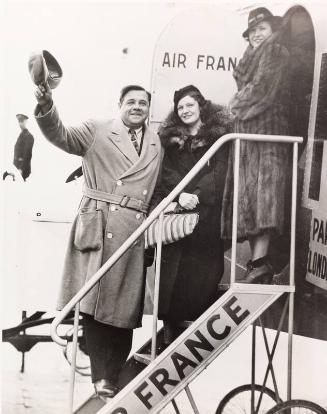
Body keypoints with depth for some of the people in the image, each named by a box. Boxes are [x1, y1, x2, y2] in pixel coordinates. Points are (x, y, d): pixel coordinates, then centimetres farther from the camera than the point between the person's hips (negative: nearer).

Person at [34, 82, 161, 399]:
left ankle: (115, 376, 12)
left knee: (125, 307, 3)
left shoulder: (156, 144, 19)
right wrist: (46, 107, -24)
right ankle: (101, 377, -1)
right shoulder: (97, 131, 7)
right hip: (99, 227, -3)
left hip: (135, 233, 4)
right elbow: (62, 136, -7)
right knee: (95, 303, -7)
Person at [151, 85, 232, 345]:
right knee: (171, 272, -4)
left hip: (207, 214, -2)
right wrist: (181, 195, -13)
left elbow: (220, 172, -3)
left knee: (201, 273, -7)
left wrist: (197, 195, -17)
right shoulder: (170, 137, 17)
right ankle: (171, 329, 3)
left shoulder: (219, 134, 7)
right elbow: (167, 173, 6)